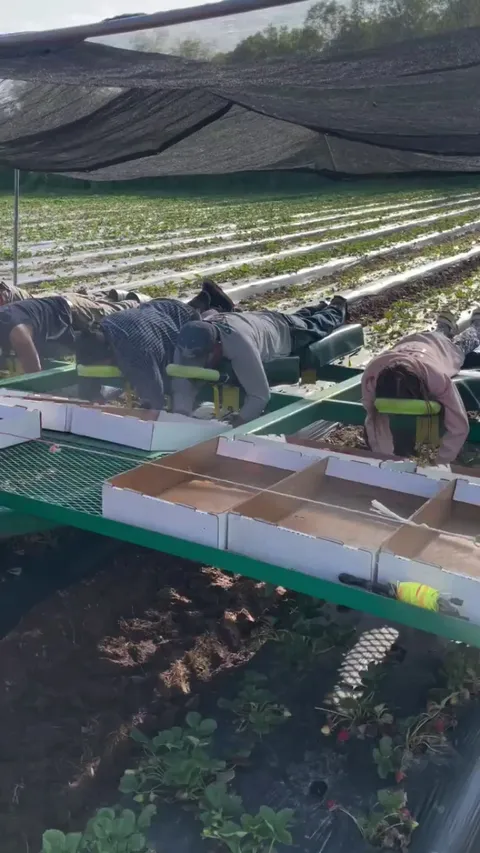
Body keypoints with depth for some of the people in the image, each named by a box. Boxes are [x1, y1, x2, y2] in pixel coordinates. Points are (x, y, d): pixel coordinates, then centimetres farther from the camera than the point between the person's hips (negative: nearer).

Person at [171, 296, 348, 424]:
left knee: (317, 326, 32)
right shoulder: (189, 346, -39)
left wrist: (240, 420, -64)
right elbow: (183, 384, -36)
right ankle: (320, 308, 69)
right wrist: (181, 416, -53)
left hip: (287, 332, -4)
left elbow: (260, 394, -51)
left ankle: (336, 309, 63)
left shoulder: (239, 344, -54)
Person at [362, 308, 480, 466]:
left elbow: (459, 427, -49)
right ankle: (446, 327, 67)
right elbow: (374, 419, -39)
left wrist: (439, 464, -54)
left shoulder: (438, 378, -55)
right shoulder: (371, 375, -48)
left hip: (445, 348, -2)